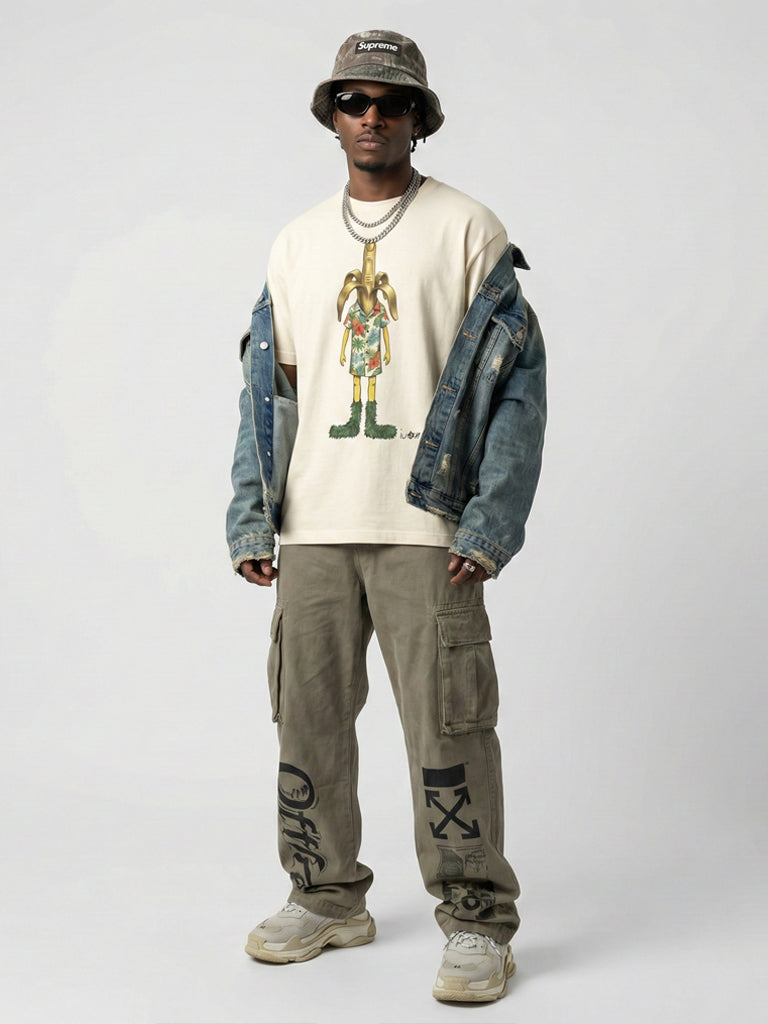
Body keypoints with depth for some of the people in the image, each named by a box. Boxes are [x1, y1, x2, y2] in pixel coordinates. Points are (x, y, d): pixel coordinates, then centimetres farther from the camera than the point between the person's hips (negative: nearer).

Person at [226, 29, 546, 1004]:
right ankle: (327, 897, 25)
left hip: (427, 526, -4)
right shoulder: (297, 243, 15)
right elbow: (268, 386, 15)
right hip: (315, 527, 5)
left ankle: (476, 923, 8)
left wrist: (491, 522, -12)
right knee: (308, 721, 9)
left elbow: (514, 382, -3)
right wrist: (250, 520, 6)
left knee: (446, 730, -4)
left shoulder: (467, 230, 2)